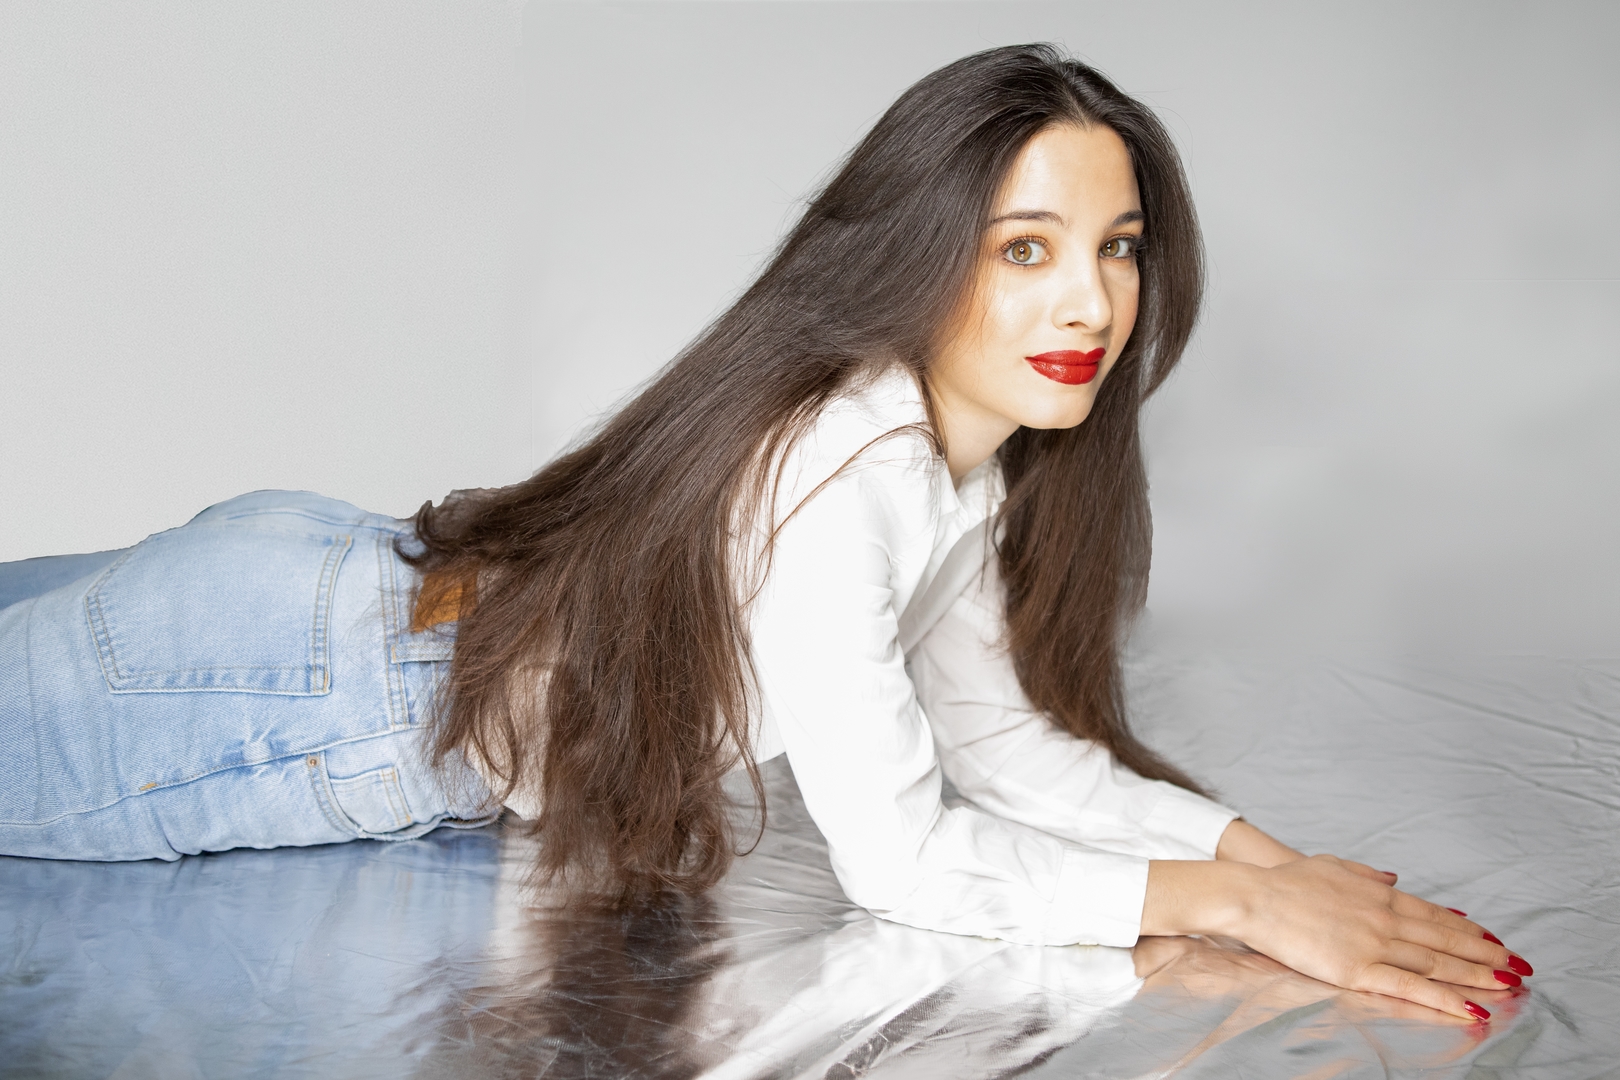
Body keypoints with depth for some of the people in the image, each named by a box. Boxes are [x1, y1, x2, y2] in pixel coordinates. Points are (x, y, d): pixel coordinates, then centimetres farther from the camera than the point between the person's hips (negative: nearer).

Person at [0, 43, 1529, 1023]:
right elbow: (899, 857, -30)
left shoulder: (983, 460, -4)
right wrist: (1231, 903, -26)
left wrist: (1267, 852, -11)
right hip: (305, 675, -8)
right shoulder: (836, 465, -33)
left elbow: (1009, 739, 1)